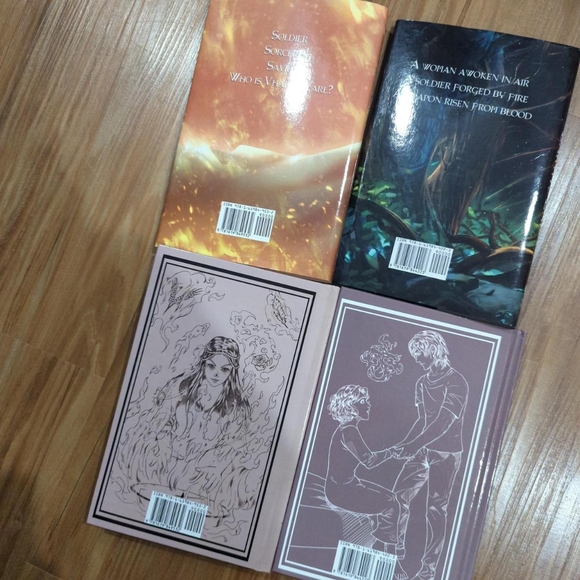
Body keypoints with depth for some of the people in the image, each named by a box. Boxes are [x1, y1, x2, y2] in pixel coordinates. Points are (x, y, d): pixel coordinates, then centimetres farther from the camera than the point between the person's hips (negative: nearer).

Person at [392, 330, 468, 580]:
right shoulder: (422, 383, 8)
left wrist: (413, 446, -31)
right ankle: (395, 560, 12)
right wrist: (404, 444, 2)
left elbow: (444, 423, -22)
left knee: (436, 510, 1)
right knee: (398, 499, 0)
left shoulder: (456, 382, -13)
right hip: (422, 451, 6)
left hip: (446, 454, -6)